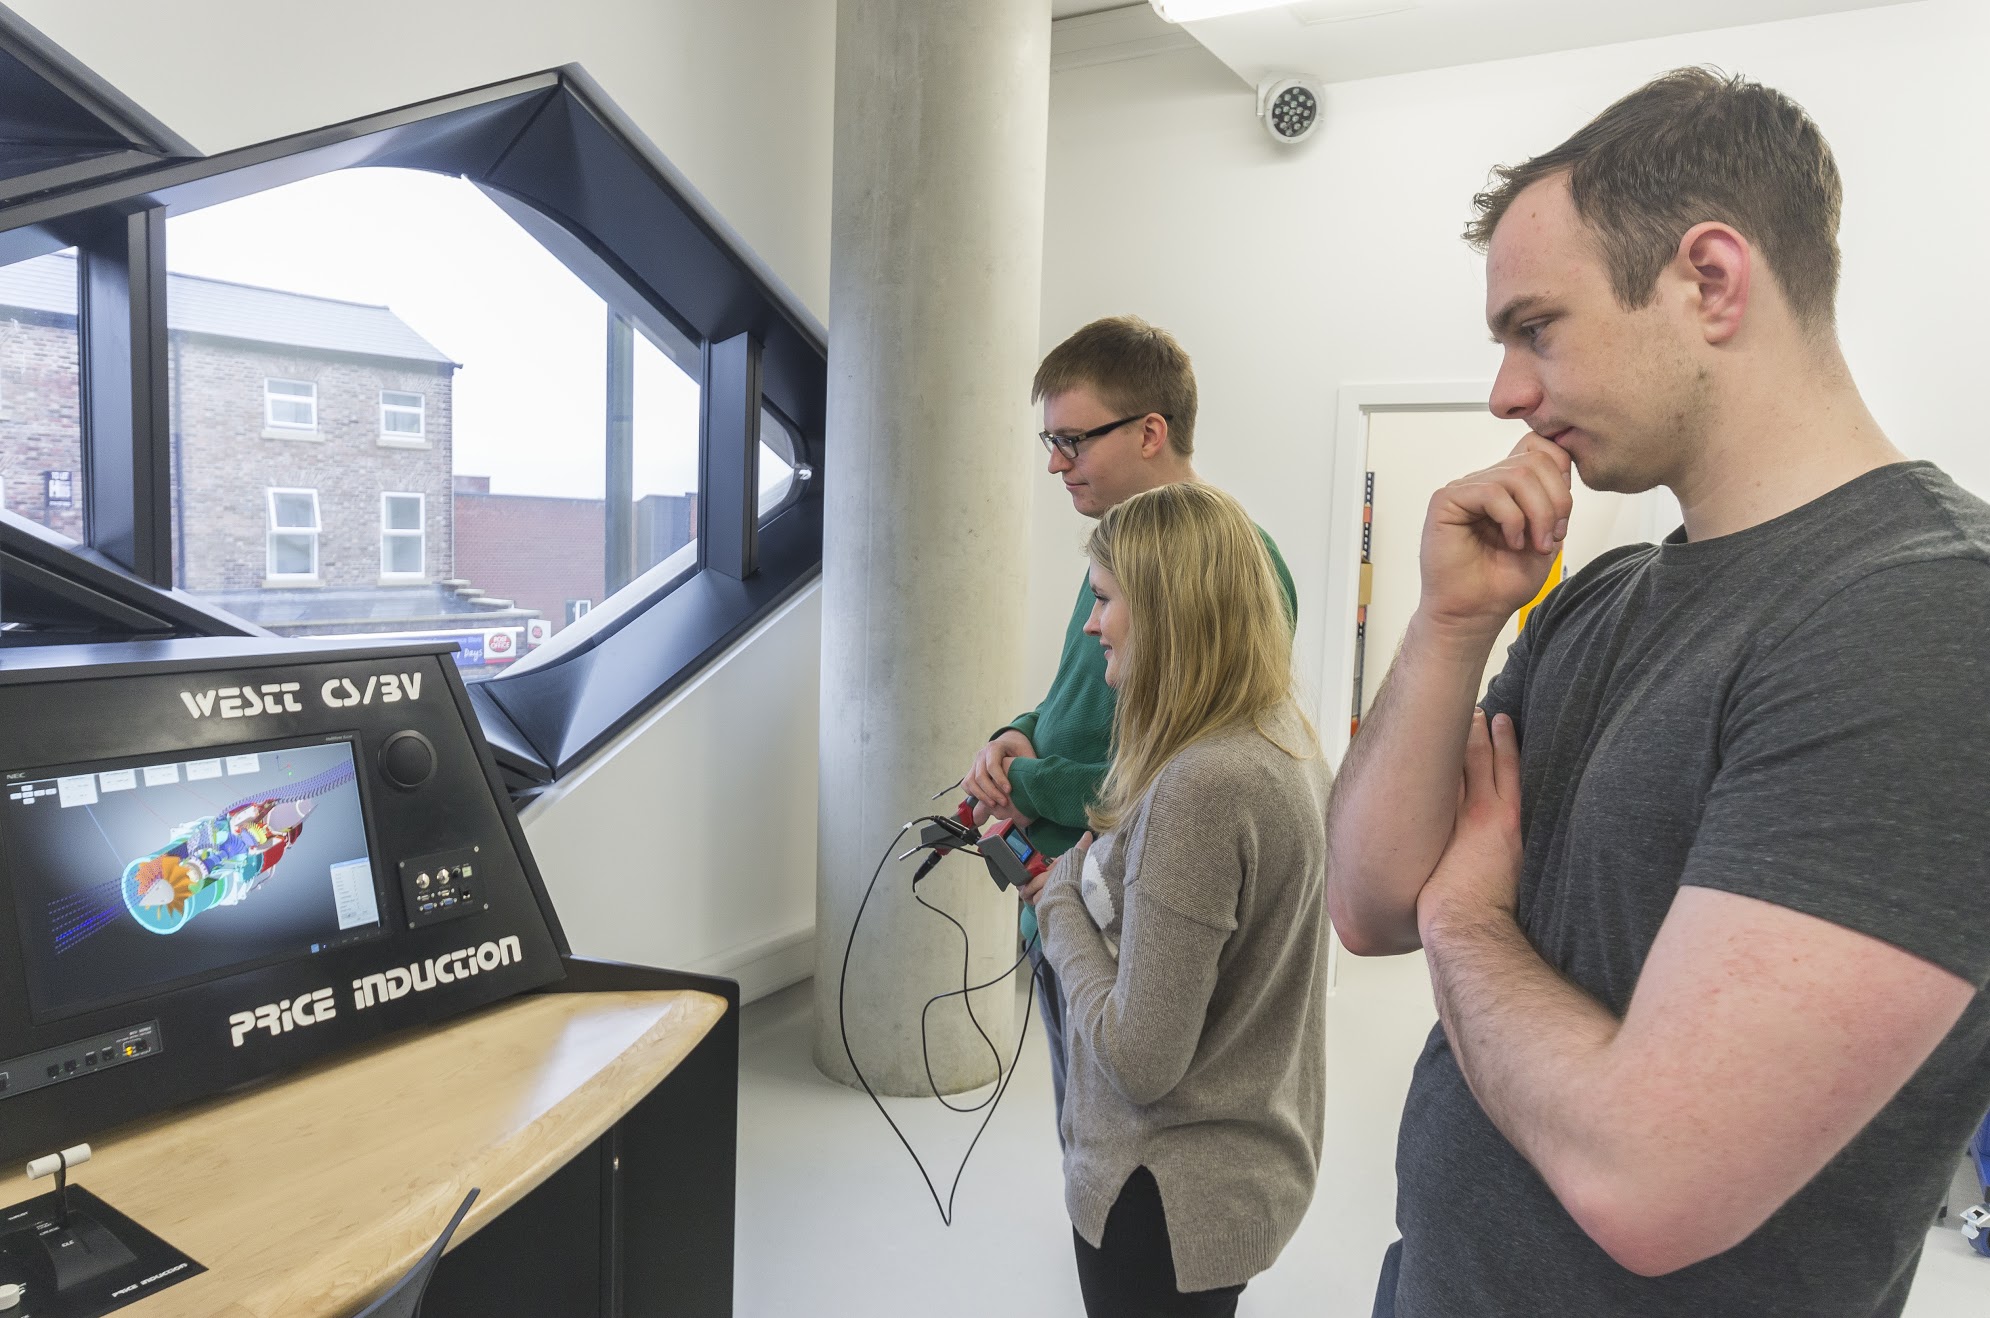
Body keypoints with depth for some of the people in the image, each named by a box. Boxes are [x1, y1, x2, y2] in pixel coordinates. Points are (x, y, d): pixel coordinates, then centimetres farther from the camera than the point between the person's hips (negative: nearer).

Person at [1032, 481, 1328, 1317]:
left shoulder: (1197, 788, -29)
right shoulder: (1286, 743, 0)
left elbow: (1139, 1060, -26)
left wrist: (1057, 901, -13)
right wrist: (1085, 868, 0)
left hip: (1171, 1199, -8)